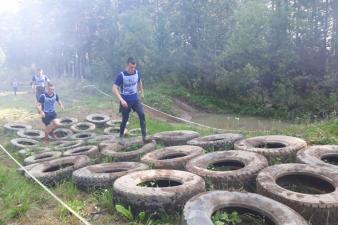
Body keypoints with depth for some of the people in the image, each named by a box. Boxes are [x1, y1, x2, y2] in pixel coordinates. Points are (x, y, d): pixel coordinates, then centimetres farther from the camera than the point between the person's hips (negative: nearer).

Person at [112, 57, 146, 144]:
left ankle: (144, 136, -7)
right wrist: (121, 100, -33)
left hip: (135, 99, 4)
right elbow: (114, 88, -23)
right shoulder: (121, 75, -20)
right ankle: (121, 136, 28)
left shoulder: (137, 72, -5)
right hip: (126, 101, -4)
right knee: (125, 119, 6)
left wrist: (142, 93, 22)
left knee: (142, 115, -12)